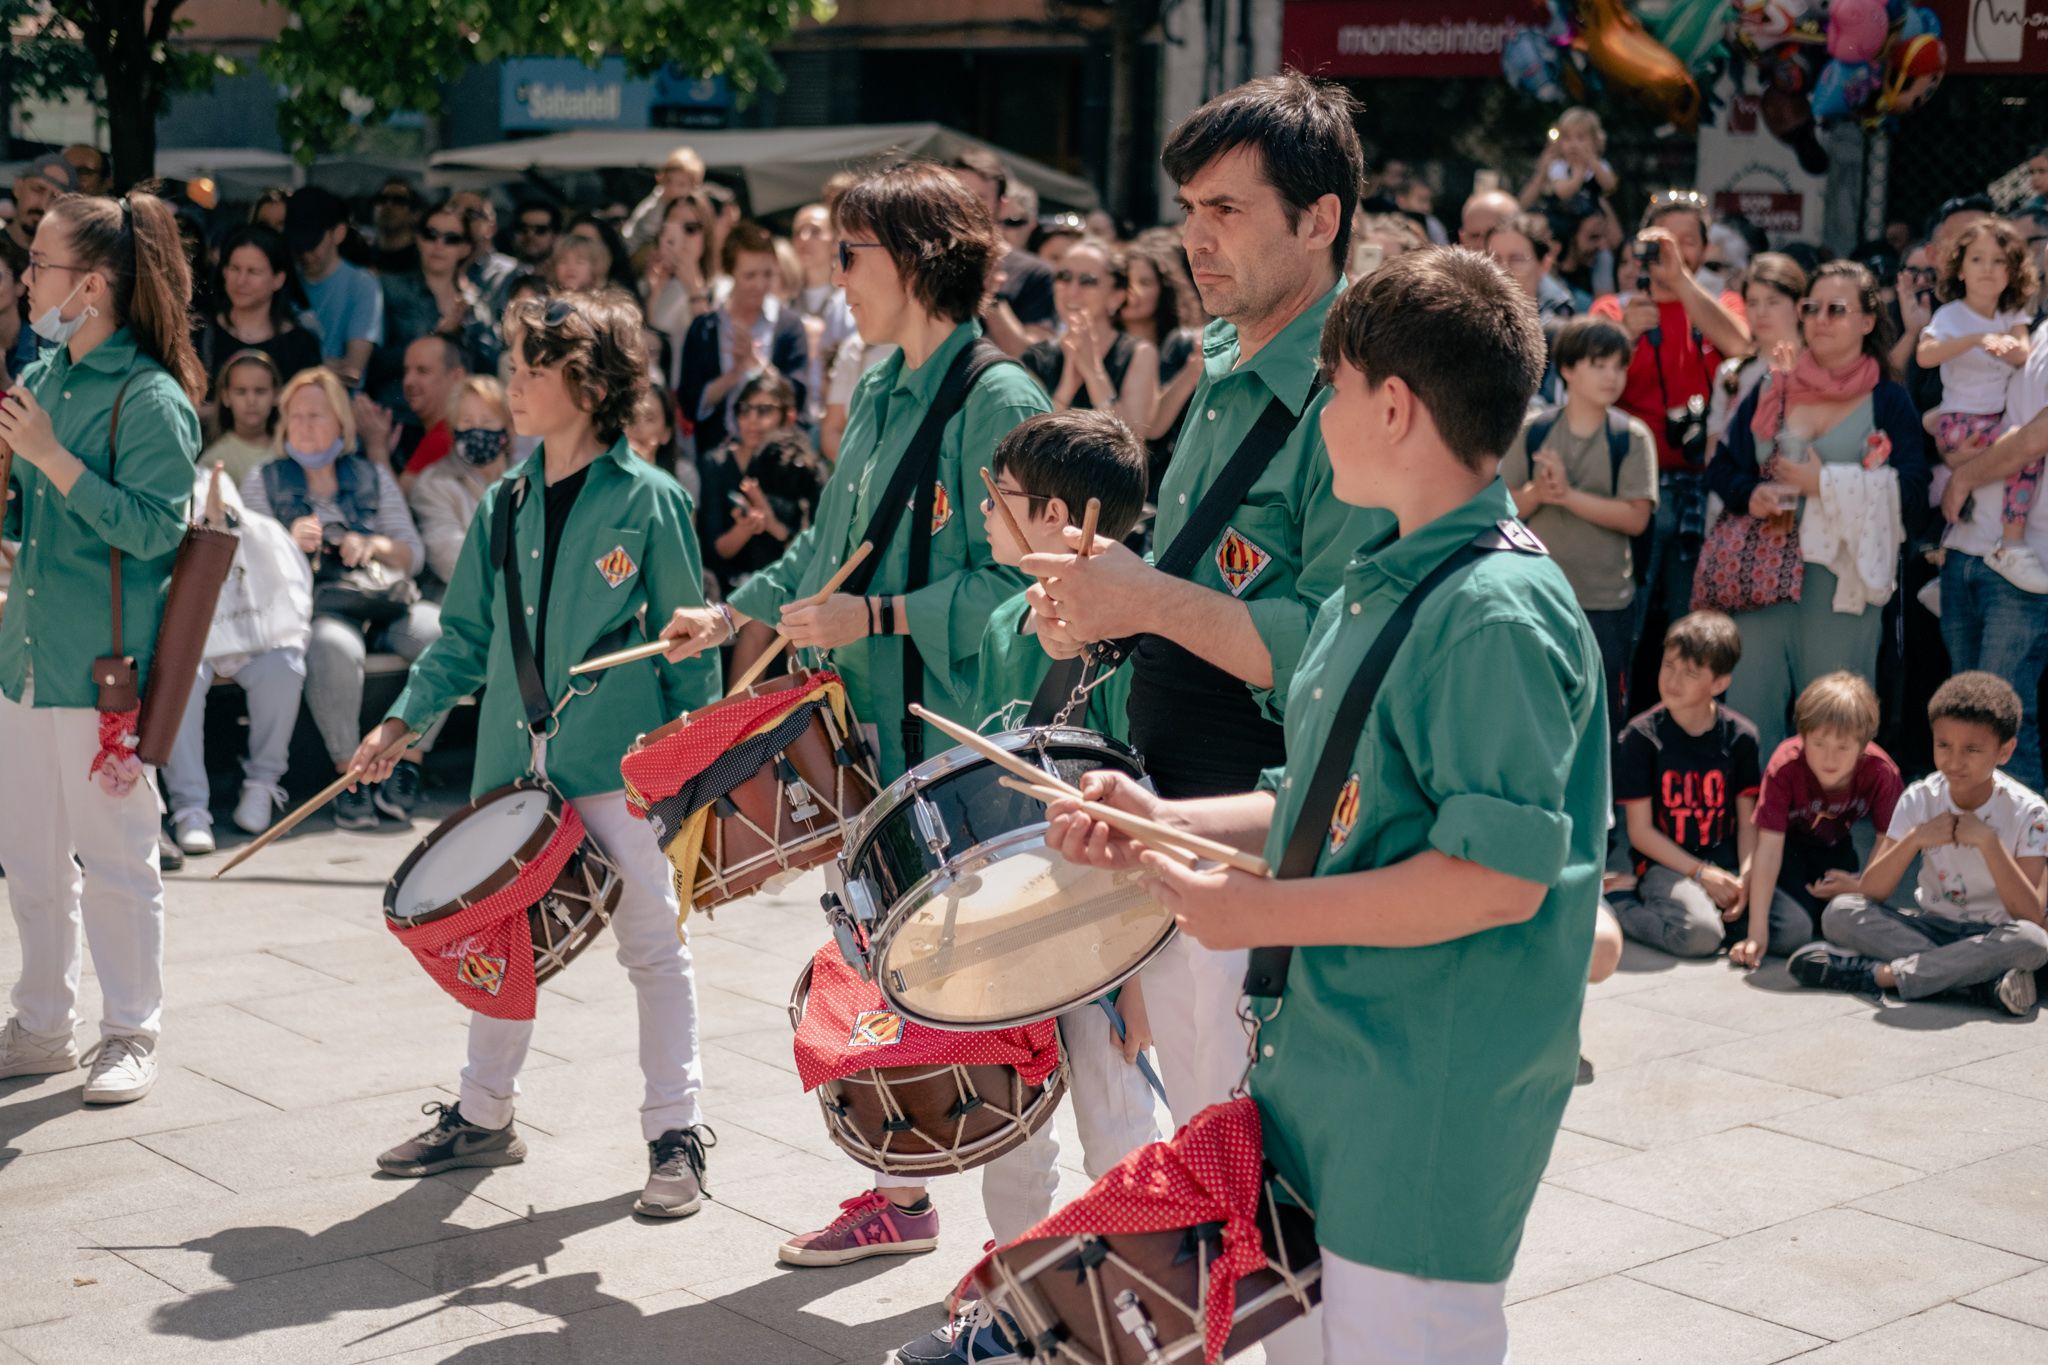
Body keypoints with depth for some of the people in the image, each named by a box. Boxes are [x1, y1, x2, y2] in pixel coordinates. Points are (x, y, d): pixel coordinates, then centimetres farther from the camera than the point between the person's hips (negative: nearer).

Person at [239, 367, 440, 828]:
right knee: (333, 648, -40)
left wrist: (374, 545, -5)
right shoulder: (264, 481, 17)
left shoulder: (373, 476, 22)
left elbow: (414, 555, 17)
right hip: (316, 605, -3)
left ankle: (409, 764, -19)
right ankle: (349, 773, -26)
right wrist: (290, 544, -11)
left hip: (384, 600, 3)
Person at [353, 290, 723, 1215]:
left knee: (653, 945, 1)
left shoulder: (647, 500, -6)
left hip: (621, 765, -6)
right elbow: (468, 635, 15)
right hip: (513, 762, 6)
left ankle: (677, 1135, 9)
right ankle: (483, 1116, 29)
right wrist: (403, 721, 6)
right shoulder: (505, 504, 9)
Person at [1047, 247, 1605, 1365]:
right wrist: (1164, 823, 6)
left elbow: (1502, 876, -26)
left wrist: (1261, 914, -21)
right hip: (1320, 1062, 9)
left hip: (1432, 1109, -9)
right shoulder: (1375, 586, 10)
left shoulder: (1499, 613, -20)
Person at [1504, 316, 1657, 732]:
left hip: (1606, 603, -1)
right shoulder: (1532, 431, 0)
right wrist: (1536, 492, -21)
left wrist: (1568, 494, -20)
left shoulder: (1632, 437, -3)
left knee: (1605, 718, 6)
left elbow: (1636, 518, -12)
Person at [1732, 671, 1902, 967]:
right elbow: (1768, 849, -33)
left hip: (1836, 846, 3)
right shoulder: (1784, 767, -34)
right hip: (1789, 845, -3)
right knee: (1791, 932, -23)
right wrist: (1756, 933, -36)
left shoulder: (1880, 772, -28)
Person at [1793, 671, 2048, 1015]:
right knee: (1840, 912, -23)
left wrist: (1988, 841, -26)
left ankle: (1881, 974, -31)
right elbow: (1870, 894, -9)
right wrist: (1915, 838, -24)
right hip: (1928, 928, 3)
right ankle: (1983, 981, -30)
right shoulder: (1921, 799, -3)